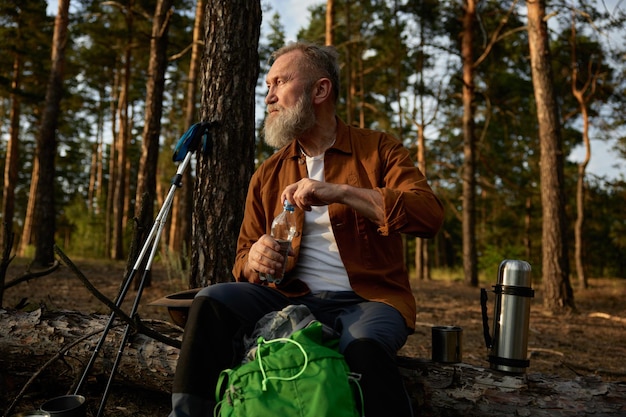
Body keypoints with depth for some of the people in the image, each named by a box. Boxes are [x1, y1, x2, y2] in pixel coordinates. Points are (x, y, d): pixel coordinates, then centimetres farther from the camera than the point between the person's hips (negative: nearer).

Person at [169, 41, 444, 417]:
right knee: (212, 301, -19)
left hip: (367, 299, -3)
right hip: (293, 300, 4)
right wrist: (254, 262, -11)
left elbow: (430, 216, -13)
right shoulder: (268, 174, 13)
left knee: (363, 344, -37)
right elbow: (243, 256, 15)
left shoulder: (378, 150, 3)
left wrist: (341, 193, -21)